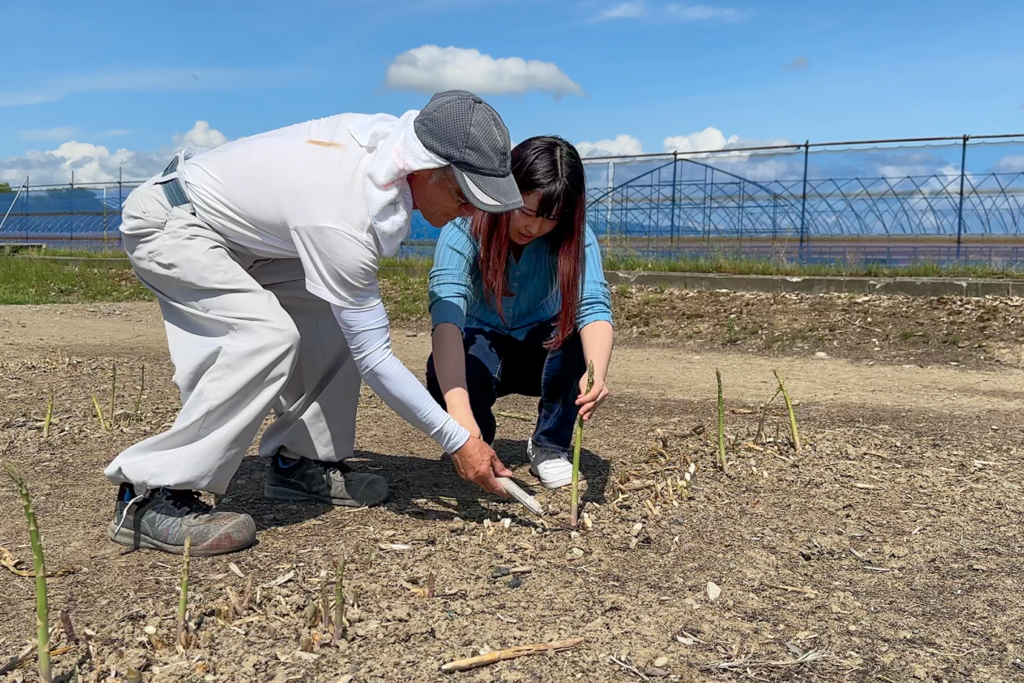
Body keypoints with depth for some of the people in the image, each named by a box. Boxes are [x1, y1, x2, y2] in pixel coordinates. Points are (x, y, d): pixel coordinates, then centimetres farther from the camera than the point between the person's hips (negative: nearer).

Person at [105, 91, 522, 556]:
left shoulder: (387, 132, -13)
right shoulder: (343, 225, -36)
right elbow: (372, 356, -30)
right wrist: (457, 441, -26)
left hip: (235, 226, 9)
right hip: (163, 225, -9)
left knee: (336, 315, -3)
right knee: (268, 336, -30)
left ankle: (299, 463, 6)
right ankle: (151, 497, -21)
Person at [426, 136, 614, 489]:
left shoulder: (574, 237, -20)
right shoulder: (465, 231, -27)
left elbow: (594, 307, -34)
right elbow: (446, 317, -41)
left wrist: (597, 374, -56)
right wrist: (460, 413, -56)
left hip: (541, 354, 2)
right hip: (480, 350, -1)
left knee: (576, 332, -32)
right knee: (445, 376, -35)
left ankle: (550, 446, -9)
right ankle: (480, 439, 1)